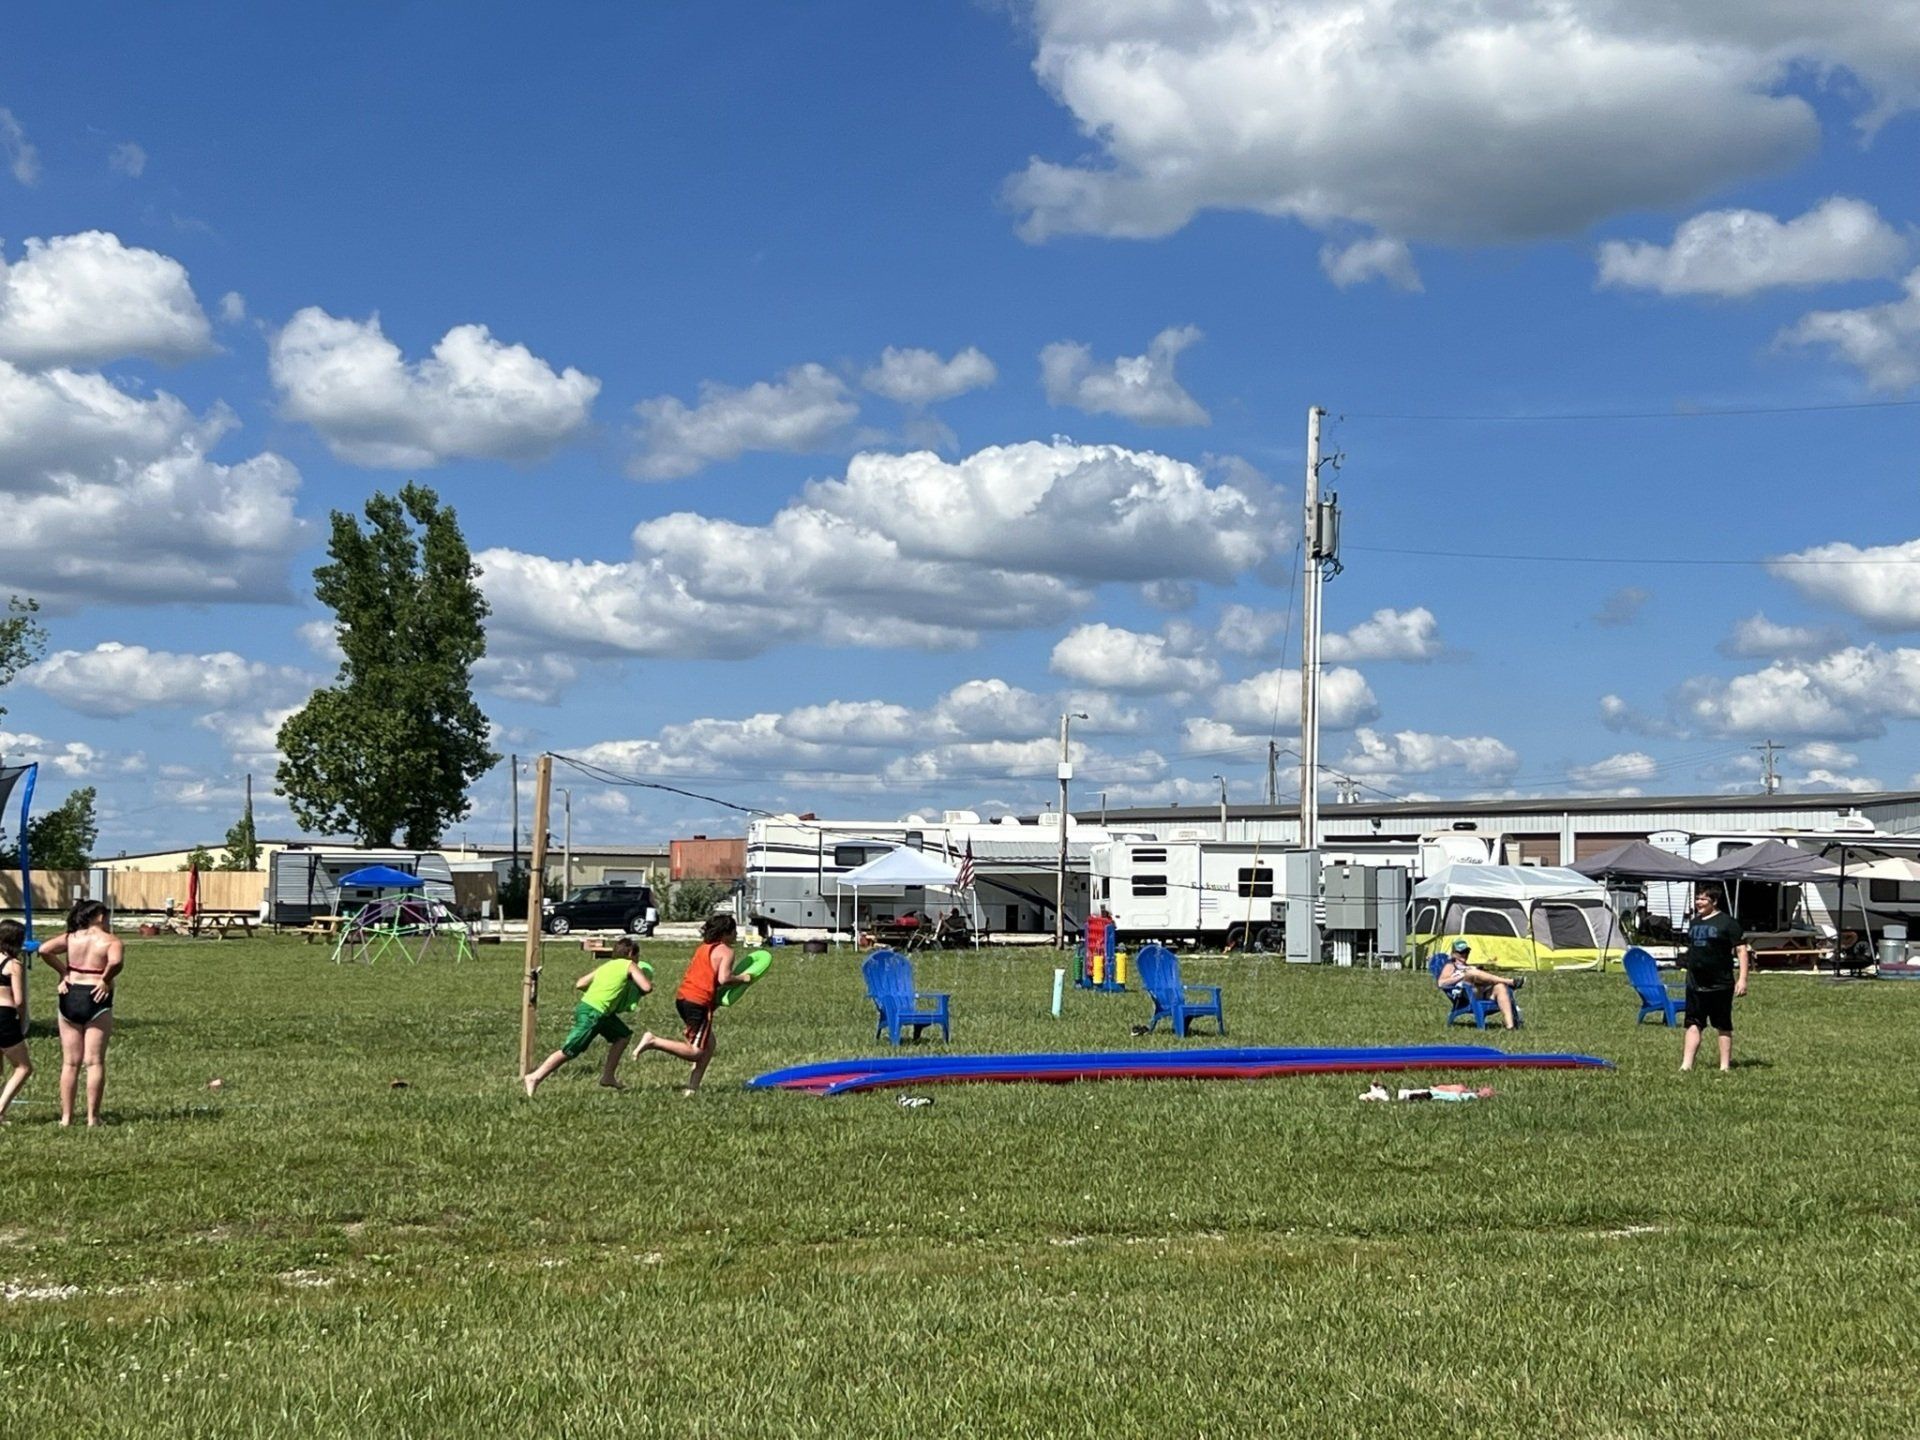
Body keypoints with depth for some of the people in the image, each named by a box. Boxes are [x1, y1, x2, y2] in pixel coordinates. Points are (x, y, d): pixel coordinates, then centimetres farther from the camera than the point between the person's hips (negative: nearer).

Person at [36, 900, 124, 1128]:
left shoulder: (71, 938, 7)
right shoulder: (112, 941, -4)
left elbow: (44, 950, -7)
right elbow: (115, 962, -25)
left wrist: (62, 972, 3)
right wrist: (106, 980, -8)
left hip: (70, 998, 4)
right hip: (96, 1000, -4)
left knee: (70, 1063, 9)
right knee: (94, 1062, 0)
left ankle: (66, 1117, 10)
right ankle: (92, 1117, -1)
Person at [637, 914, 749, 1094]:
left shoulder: (704, 947, 18)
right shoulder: (726, 951, -6)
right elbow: (723, 978, -21)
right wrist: (743, 979, -4)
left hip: (682, 998, 9)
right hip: (699, 1003, -9)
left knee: (709, 1045, 17)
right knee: (695, 1052, -4)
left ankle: (692, 1088, 12)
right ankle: (654, 1041, -15)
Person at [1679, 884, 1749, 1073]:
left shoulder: (1727, 922, -7)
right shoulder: (1695, 922, 13)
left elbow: (1741, 951, -10)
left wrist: (1742, 979, -15)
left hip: (1720, 985, -5)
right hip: (1695, 985, 6)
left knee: (1724, 1027, 6)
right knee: (1693, 1025, 0)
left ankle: (1725, 1066, 12)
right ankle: (1686, 1065, -3)